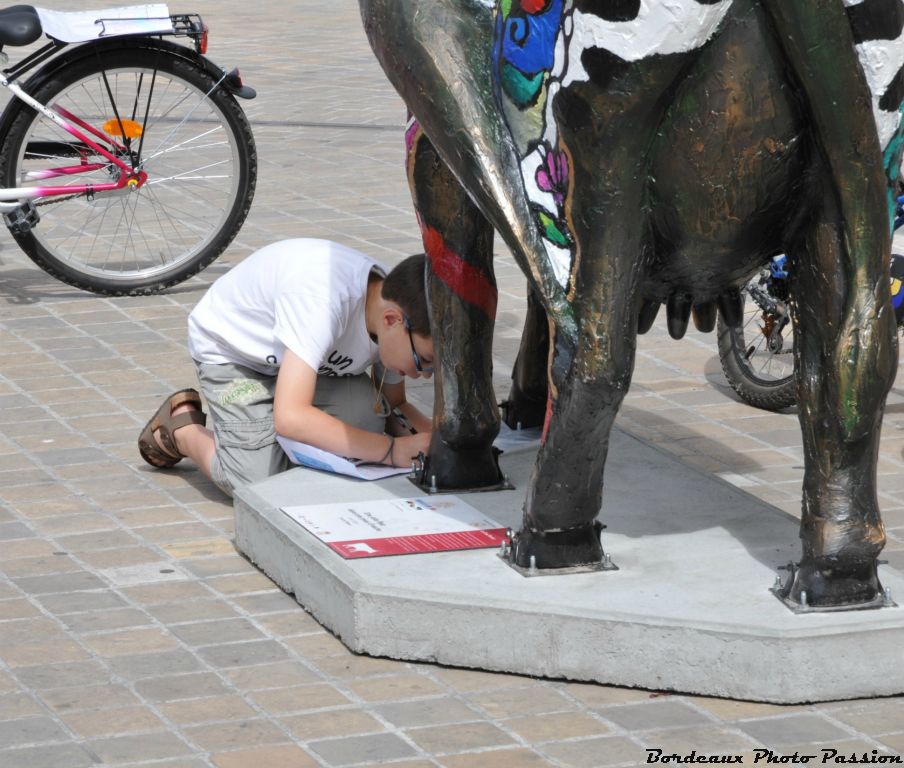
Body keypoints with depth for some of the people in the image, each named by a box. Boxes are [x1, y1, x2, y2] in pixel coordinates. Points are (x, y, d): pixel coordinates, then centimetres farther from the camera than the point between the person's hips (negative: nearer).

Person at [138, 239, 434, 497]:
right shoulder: (323, 300, -42)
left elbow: (394, 405, -2)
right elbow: (290, 417, -48)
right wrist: (393, 449, -48)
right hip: (230, 350, -6)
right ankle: (181, 426, 8)